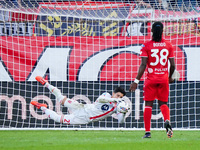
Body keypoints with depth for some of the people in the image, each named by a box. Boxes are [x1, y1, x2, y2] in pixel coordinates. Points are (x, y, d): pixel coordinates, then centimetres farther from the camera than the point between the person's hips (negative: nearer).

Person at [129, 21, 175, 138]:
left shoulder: (147, 46, -6)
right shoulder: (168, 45, 2)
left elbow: (143, 65, -12)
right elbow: (173, 65, 4)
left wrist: (136, 81, -9)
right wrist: (170, 77, 22)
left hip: (151, 79, -2)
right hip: (164, 78, 2)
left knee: (148, 104, 4)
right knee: (163, 103, 12)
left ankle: (147, 132, 0)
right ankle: (167, 121, -18)